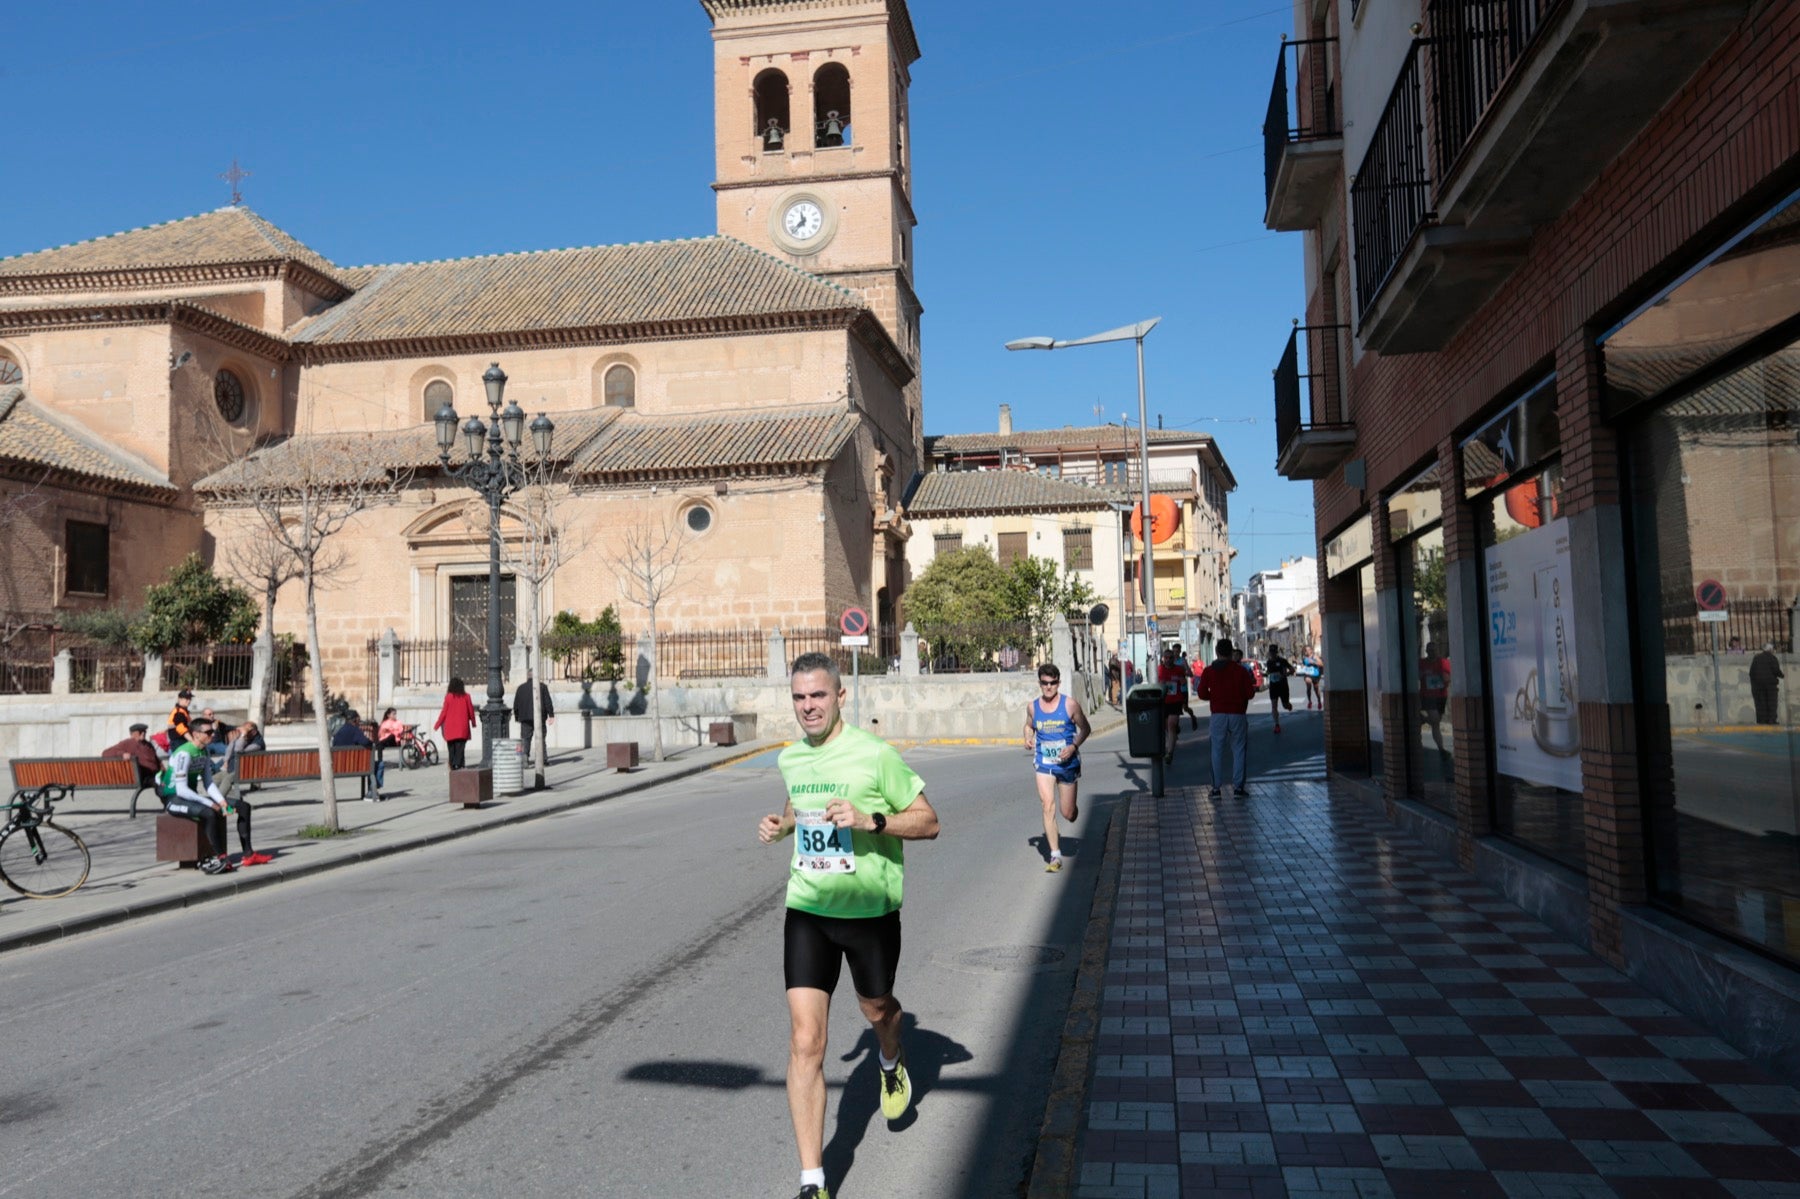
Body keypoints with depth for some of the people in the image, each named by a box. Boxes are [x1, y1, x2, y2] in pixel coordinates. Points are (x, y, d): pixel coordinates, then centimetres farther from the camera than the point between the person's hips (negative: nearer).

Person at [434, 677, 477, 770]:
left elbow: (444, 712, -1)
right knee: (460, 746, -2)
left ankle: (452, 765, 10)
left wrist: (437, 724, 10)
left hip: (450, 727, 0)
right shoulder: (466, 696, -1)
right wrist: (473, 722, 21)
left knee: (452, 747, 9)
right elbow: (471, 710, 5)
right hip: (462, 727, 0)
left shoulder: (448, 697, -4)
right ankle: (458, 764, -13)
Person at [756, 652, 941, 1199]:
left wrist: (870, 820, -24)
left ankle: (892, 1064, 60)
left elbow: (928, 822, -10)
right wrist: (780, 823, 3)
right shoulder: (790, 759, 3)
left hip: (870, 910, -3)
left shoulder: (874, 754, -14)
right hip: (807, 909, 3)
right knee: (805, 1042, -6)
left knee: (876, 1009, 21)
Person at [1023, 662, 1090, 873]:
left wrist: (1074, 746, -16)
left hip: (1067, 763, -1)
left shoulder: (1070, 704, -8)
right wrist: (1028, 739, -3)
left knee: (1068, 814, 6)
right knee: (1048, 806, -15)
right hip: (1044, 763, 1)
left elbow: (1086, 728, 0)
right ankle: (1055, 855, -9)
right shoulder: (1032, 707, 0)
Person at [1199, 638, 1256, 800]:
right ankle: (1238, 786, 6)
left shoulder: (1208, 671, 0)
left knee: (1217, 751, 6)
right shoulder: (1240, 670, -2)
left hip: (1218, 715, 1)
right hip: (1237, 715, -1)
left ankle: (1216, 788, 4)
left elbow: (1202, 694, -1)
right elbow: (1250, 693, -2)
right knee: (1239, 750, 7)